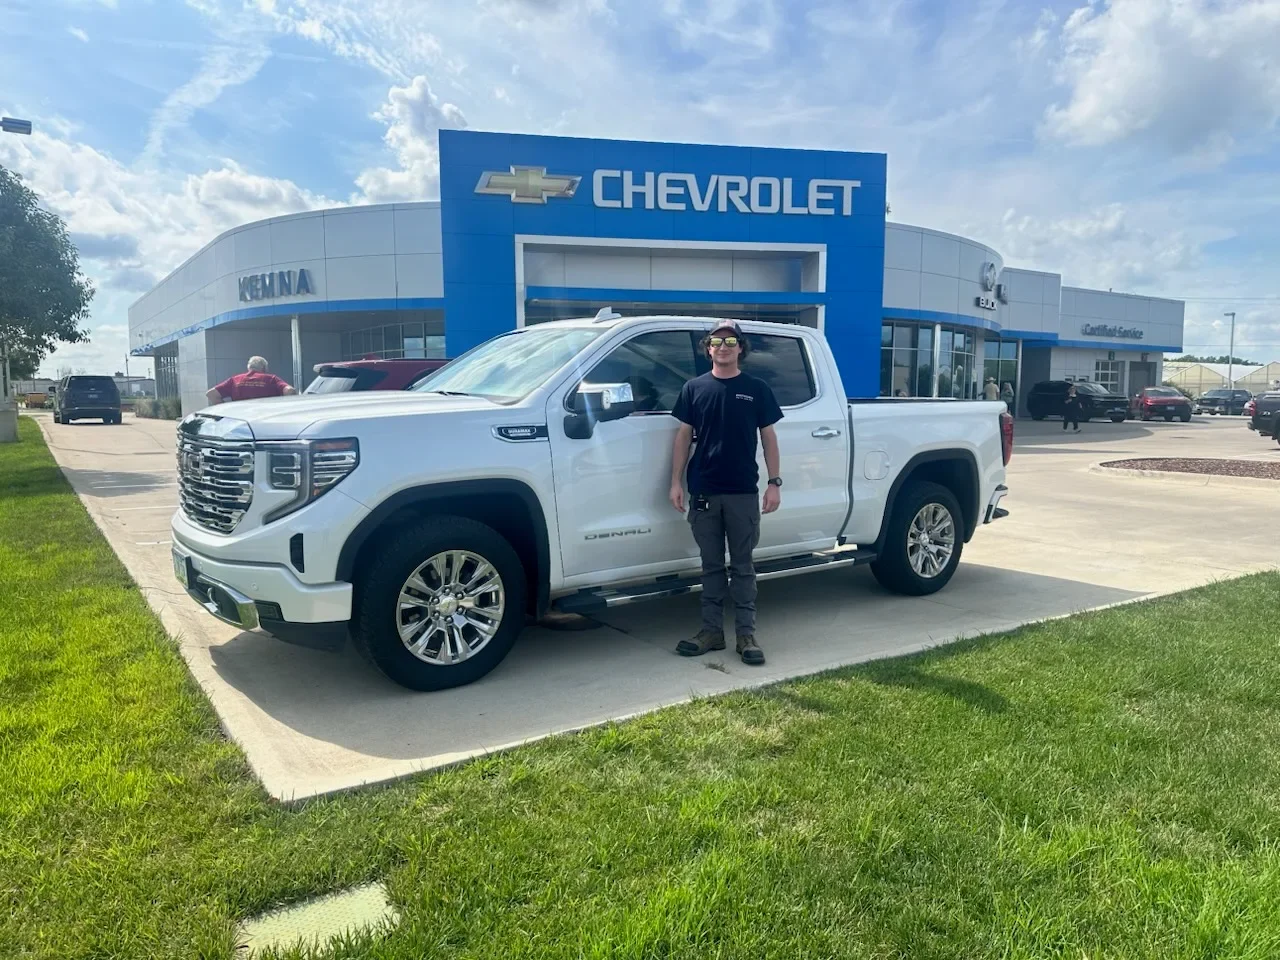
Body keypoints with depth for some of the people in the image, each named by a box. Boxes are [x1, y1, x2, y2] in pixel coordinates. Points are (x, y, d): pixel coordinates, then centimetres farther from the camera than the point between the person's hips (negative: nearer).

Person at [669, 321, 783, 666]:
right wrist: (676, 482, 1)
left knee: (742, 565, 5)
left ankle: (746, 634, 11)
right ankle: (711, 631, 17)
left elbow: (768, 437, 5)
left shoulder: (757, 389, 4)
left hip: (743, 492, -1)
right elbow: (684, 436, 7)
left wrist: (775, 482, -2)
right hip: (704, 492, 1)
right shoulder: (694, 388, 6)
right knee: (711, 565, 9)